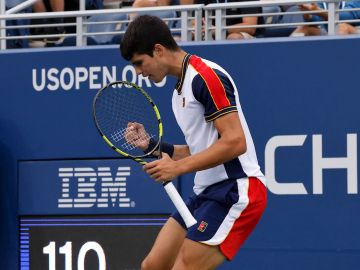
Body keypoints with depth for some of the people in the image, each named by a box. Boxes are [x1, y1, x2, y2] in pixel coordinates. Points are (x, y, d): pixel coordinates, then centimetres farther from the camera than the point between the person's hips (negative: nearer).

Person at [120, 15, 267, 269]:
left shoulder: (206, 76, -13)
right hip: (207, 191, 10)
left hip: (235, 191, -10)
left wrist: (179, 167, -19)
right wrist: (151, 145, 10)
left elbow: (235, 142, -21)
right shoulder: (181, 89, 18)